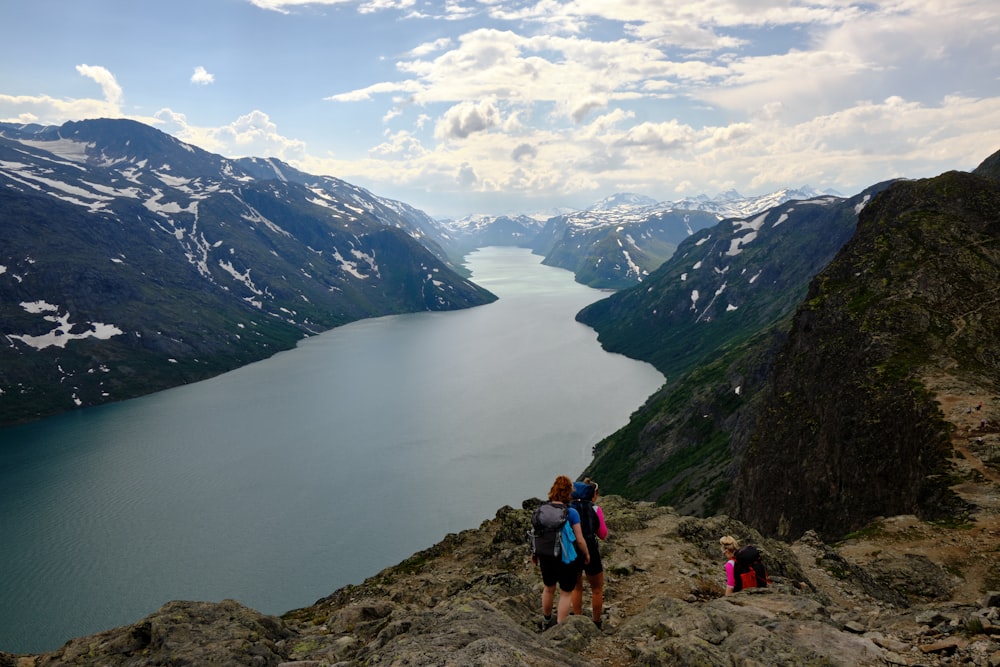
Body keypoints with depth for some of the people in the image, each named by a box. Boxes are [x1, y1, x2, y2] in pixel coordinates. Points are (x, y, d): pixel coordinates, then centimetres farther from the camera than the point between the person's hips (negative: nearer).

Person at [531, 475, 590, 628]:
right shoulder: (571, 513, -20)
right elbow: (580, 540, -17)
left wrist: (534, 553, 17)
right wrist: (586, 554, 2)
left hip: (546, 557, 5)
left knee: (548, 588, 27)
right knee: (565, 594, 15)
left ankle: (546, 621, 47)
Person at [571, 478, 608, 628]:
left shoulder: (569, 508, -1)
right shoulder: (595, 509, -8)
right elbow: (603, 535, -1)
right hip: (590, 552, -3)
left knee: (576, 588, 21)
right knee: (597, 589, 16)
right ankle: (597, 623, 22)